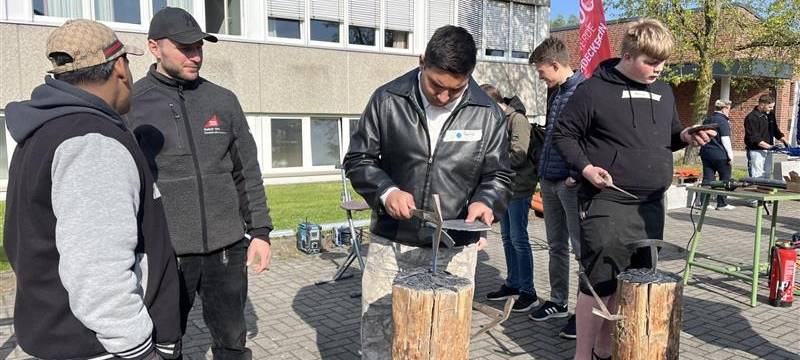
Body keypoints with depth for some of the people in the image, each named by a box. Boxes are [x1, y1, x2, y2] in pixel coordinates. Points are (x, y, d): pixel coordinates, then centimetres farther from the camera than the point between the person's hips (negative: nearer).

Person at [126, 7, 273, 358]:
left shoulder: (223, 101, 6)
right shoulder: (130, 105, -3)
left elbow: (248, 173, 9)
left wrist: (260, 231, 5)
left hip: (227, 248, 3)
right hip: (164, 253, -2)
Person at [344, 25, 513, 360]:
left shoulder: (487, 114, -3)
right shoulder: (388, 100, -6)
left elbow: (498, 176, 7)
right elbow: (358, 159, 2)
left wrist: (486, 202, -15)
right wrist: (385, 191, -16)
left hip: (455, 250, 1)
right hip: (390, 244, 0)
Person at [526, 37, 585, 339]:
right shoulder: (554, 93, 14)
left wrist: (576, 175, -17)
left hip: (571, 183, -8)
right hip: (549, 181, 9)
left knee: (582, 247, -1)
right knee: (556, 246, 15)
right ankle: (558, 302, 27)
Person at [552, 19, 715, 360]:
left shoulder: (663, 91, 14)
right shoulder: (594, 89, -6)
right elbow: (563, 134, -3)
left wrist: (686, 136, 3)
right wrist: (586, 167, -16)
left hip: (650, 206, 7)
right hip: (607, 205, -7)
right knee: (599, 284, -5)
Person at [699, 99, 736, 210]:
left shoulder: (707, 120, 13)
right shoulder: (723, 121, -12)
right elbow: (725, 139, -16)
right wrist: (730, 154, -12)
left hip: (706, 153, 7)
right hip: (720, 154, -7)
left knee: (707, 178, 7)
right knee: (725, 179, 5)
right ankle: (722, 204, 8)